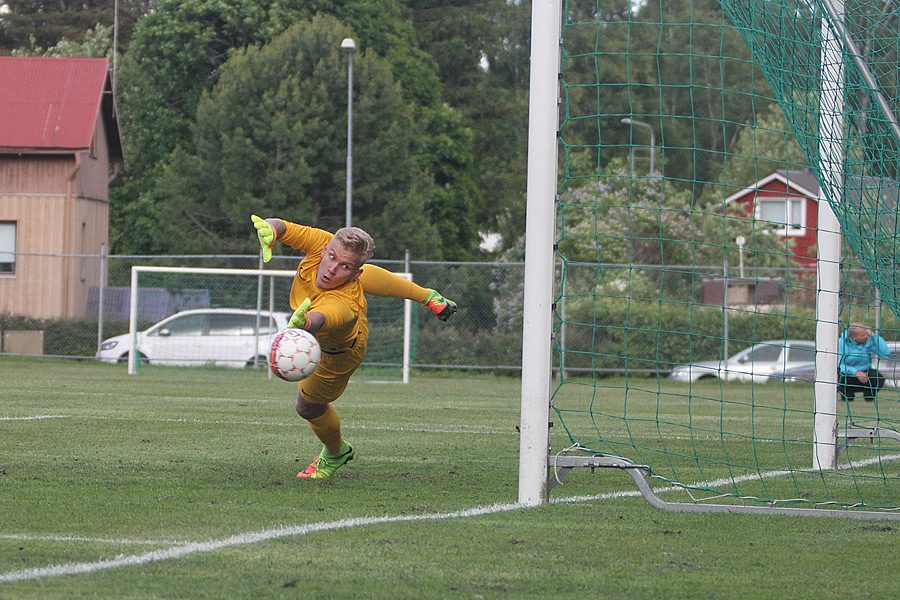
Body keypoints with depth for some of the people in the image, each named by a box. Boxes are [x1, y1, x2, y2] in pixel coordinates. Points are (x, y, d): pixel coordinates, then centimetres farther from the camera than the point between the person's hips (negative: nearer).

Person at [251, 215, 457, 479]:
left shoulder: (343, 306, -55)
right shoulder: (324, 243, -41)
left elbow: (321, 317, -78)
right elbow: (281, 227, -36)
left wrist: (304, 322, -101)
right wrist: (269, 229, -60)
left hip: (340, 352, -5)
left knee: (308, 407, 11)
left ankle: (336, 452, 44)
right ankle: (427, 296, 67)